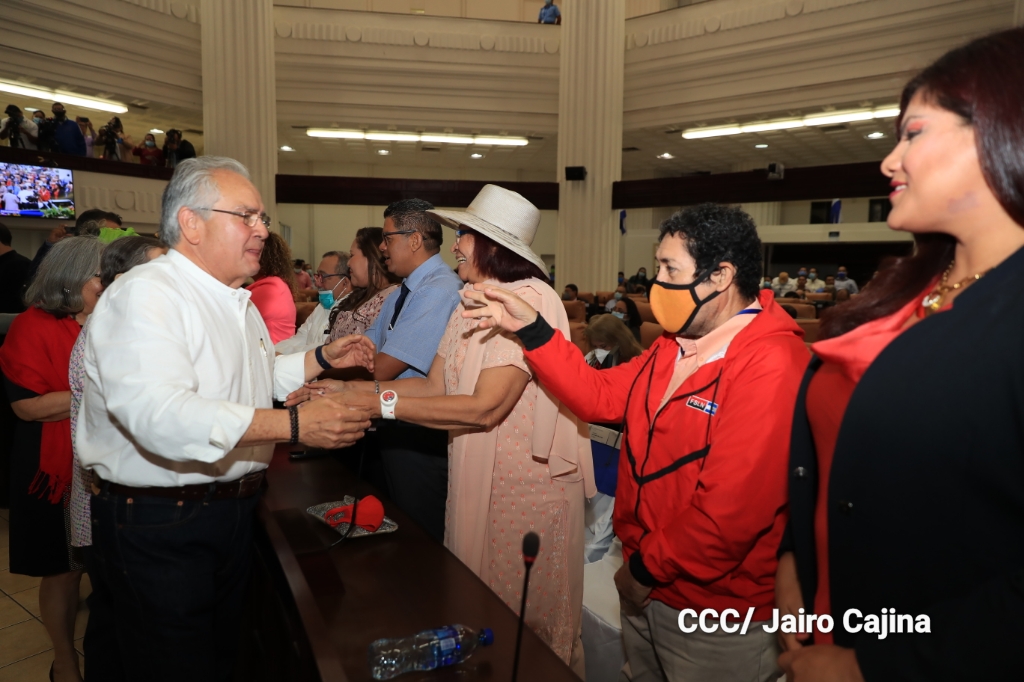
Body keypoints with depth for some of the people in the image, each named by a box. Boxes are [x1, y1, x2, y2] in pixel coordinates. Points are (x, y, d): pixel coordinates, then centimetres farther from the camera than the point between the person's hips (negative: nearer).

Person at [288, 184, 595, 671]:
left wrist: (381, 404, -25)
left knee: (525, 620, 11)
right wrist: (349, 388, -5)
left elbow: (485, 408, -26)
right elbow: (435, 386, 4)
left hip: (527, 483, -8)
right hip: (476, 477, 8)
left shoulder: (531, 301, -20)